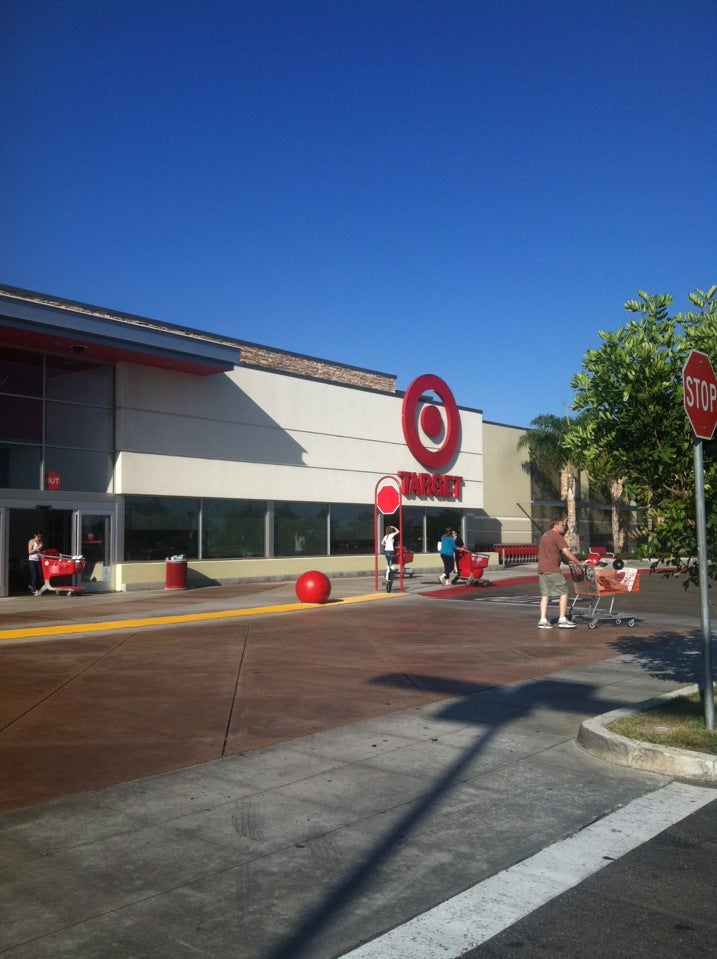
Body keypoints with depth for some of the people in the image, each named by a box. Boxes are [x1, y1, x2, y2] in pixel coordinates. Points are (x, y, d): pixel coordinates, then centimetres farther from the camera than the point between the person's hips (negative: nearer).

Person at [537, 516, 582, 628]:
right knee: (563, 592, 0)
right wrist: (578, 563, -11)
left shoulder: (545, 535, 20)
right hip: (552, 570, -9)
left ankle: (543, 620, 5)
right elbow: (566, 551, -17)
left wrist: (567, 560, 21)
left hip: (541, 569, 9)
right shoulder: (557, 536, -9)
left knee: (545, 594, 9)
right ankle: (562, 619, -1)